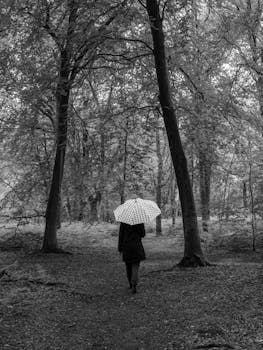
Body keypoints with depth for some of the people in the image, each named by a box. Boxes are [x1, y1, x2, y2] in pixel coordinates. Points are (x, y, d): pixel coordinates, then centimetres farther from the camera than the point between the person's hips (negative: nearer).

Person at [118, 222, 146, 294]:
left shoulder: (123, 222, -5)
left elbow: (121, 235, -3)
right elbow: (143, 234, 0)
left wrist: (120, 248, 5)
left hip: (126, 246, 1)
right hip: (137, 246, 0)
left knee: (128, 266, 15)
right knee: (135, 266, 2)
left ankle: (131, 284, 25)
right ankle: (134, 285, -14)